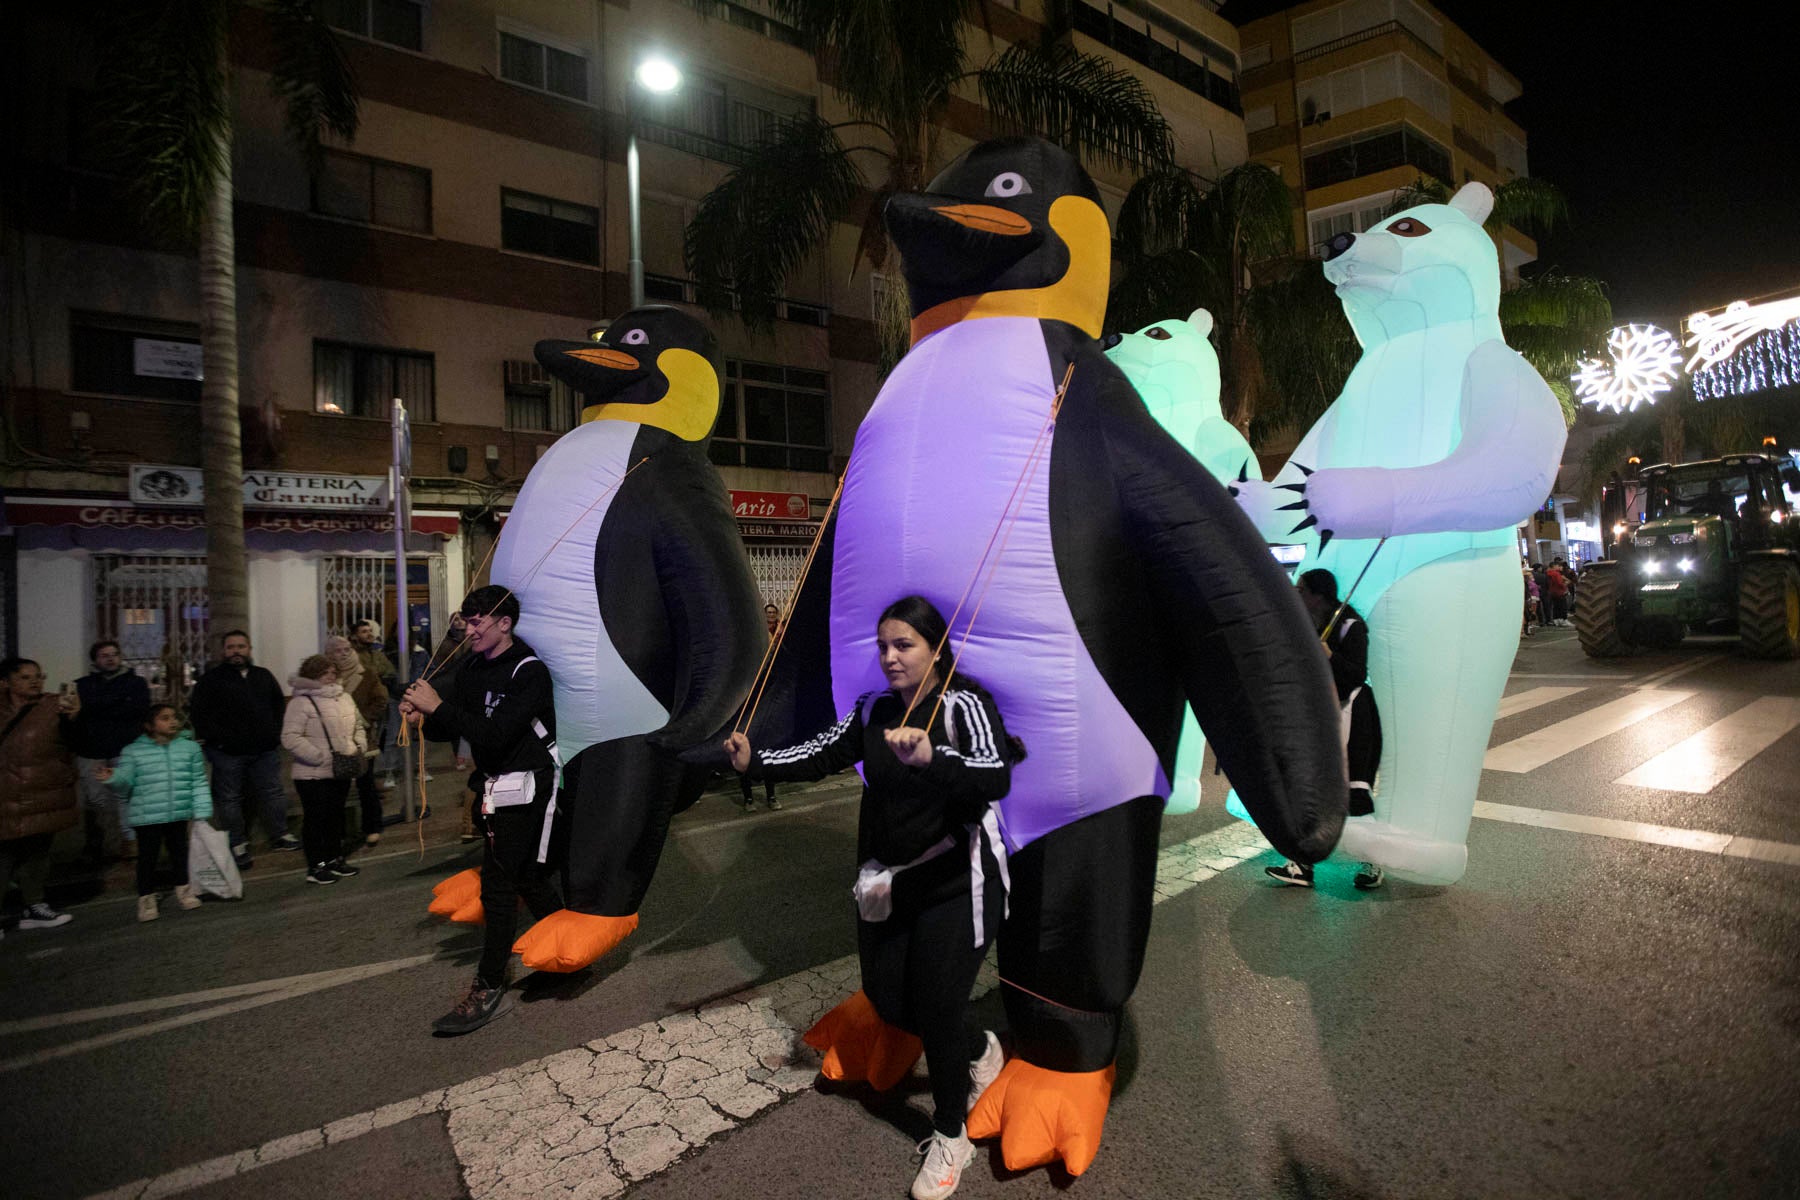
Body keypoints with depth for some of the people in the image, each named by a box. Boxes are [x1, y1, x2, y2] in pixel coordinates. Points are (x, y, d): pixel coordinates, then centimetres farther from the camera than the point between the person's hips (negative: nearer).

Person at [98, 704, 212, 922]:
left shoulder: (190, 747, 0)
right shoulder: (133, 752, -4)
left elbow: (199, 782, 3)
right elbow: (125, 785, -2)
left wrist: (201, 811, 0)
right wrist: (113, 779, -24)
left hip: (179, 814, 2)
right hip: (147, 816, -2)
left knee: (179, 850, 15)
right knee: (148, 855, 4)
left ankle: (183, 889, 31)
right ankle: (146, 898, 19)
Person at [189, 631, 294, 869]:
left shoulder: (264, 677, 12)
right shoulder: (211, 680, -1)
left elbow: (280, 705, 20)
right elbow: (199, 715, -6)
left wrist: (275, 733, 8)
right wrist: (216, 740, -14)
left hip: (265, 750, 3)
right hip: (228, 753, -3)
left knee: (273, 793, 8)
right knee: (230, 798, 4)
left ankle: (280, 835, 19)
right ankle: (237, 845, 14)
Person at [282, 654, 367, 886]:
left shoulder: (344, 699, 10)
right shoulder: (301, 702, -11)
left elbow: (358, 727, 20)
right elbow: (290, 738, -18)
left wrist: (359, 747, 1)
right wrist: (321, 757, -22)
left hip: (341, 772, 7)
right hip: (314, 775, -7)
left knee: (336, 815, 15)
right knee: (315, 819, 0)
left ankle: (335, 859, 27)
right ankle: (316, 867, 9)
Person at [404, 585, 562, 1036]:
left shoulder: (530, 672, -18)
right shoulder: (473, 665, 5)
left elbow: (495, 734, -27)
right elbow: (453, 728, 8)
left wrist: (439, 707, -25)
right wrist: (424, 719, -12)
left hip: (525, 787, -8)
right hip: (495, 786, 8)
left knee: (498, 881, -7)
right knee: (527, 876, 17)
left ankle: (488, 990, 2)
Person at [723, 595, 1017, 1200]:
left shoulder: (964, 705, -18)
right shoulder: (873, 711, 1)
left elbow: (996, 777, -34)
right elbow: (818, 757, -1)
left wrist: (932, 758, -53)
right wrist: (754, 762, -18)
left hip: (953, 888, -6)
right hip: (886, 884, 6)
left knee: (935, 1013, 1)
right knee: (889, 1003, 14)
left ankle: (950, 1140, 30)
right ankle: (981, 1049, 45)